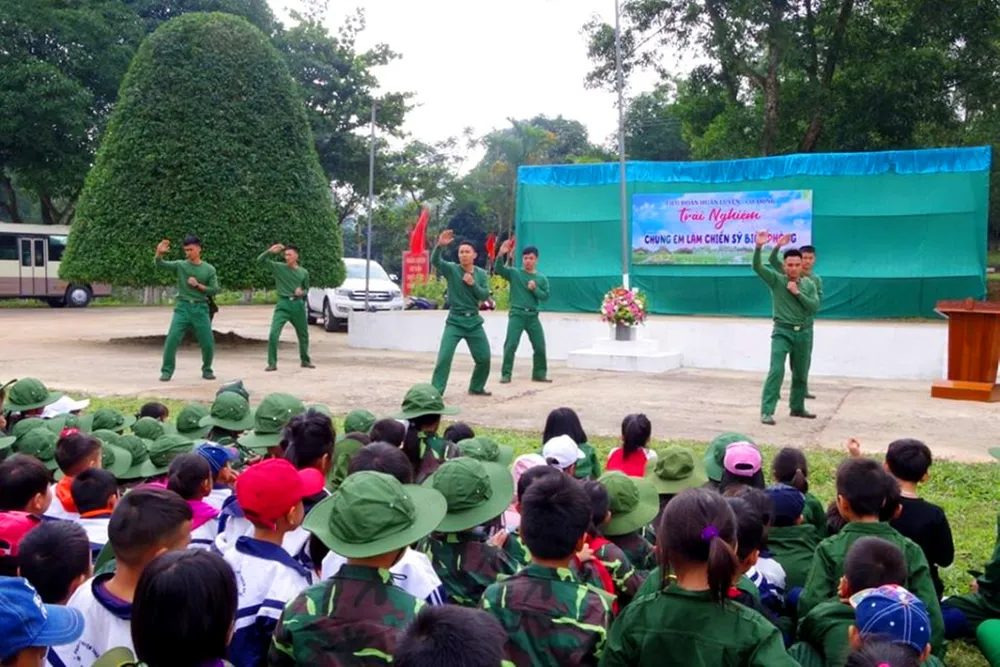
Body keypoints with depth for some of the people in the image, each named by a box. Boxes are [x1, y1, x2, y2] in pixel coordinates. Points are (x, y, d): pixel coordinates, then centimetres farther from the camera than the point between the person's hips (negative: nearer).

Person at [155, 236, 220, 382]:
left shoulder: (209, 269, 4)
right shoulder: (180, 265, 4)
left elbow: (215, 290, 1)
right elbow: (160, 265, -10)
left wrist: (198, 285, -10)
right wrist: (159, 253, -30)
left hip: (201, 309, 0)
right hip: (183, 307, 0)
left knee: (208, 343, 0)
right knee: (172, 339, -11)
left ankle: (207, 370, 22)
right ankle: (167, 371, 1)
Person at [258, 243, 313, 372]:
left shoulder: (303, 273, 5)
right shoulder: (278, 267, 0)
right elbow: (260, 259, -5)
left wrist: (302, 292, -6)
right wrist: (270, 251, -20)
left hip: (298, 305, 2)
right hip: (283, 305, -2)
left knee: (303, 335, 14)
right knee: (273, 334, -15)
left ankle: (305, 360, 34)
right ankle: (272, 363, -6)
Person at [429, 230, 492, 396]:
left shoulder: (481, 274, 5)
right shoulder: (451, 269, -6)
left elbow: (485, 296, -2)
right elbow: (434, 261, -24)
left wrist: (473, 284, -18)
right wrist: (440, 245, -42)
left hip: (474, 322, 4)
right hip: (454, 321, -4)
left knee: (484, 358, 8)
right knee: (444, 357, -14)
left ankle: (476, 387, 29)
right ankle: (435, 391, -10)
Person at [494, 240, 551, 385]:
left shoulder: (542, 278, 10)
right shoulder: (514, 273, 2)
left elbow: (545, 297, 4)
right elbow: (498, 269, -12)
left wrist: (535, 289, -14)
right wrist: (501, 254, -28)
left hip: (533, 316, 3)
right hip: (517, 314, -3)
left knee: (540, 346, 5)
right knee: (511, 345, -10)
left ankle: (539, 373, 20)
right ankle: (506, 374, -3)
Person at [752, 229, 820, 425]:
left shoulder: (809, 285, 6)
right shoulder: (776, 280, -3)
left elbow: (814, 307, -4)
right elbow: (757, 267, -18)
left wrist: (797, 292, -13)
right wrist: (758, 247, -33)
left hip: (804, 333, 4)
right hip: (782, 331, -4)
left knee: (800, 373, 15)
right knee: (776, 371, -15)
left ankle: (797, 407, 33)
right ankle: (767, 411, -15)